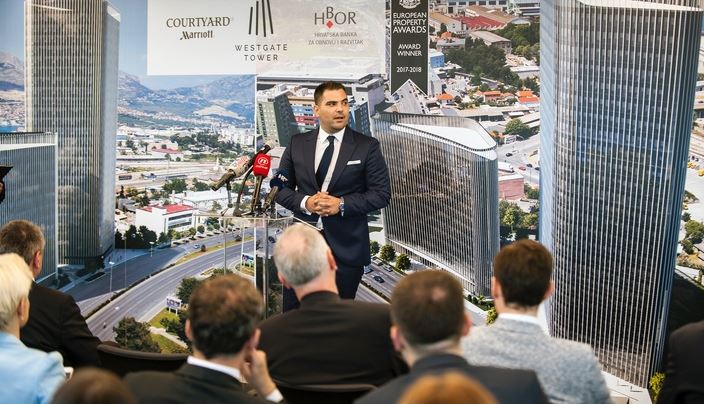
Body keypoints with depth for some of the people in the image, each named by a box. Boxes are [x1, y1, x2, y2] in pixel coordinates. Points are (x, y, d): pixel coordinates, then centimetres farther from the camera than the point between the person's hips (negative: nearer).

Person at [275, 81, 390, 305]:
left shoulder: (367, 147, -2)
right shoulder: (297, 144, 6)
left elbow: (382, 193, -4)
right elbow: (281, 187, 8)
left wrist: (343, 204, -17)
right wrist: (304, 202, -12)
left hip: (346, 247, -2)